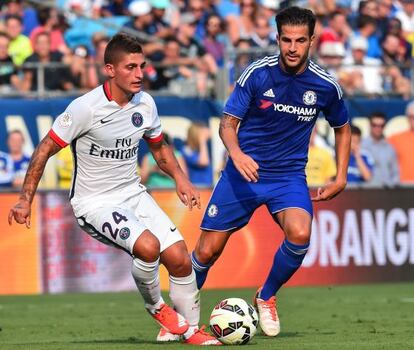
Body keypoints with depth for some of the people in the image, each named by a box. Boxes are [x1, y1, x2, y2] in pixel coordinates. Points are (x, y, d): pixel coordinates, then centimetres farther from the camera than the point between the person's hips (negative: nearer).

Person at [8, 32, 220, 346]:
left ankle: (191, 329, 15)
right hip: (94, 203, -6)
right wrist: (26, 200, -11)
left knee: (179, 258, -6)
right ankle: (155, 307, 0)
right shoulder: (86, 108, -18)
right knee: (148, 246, -30)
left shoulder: (145, 104, 0)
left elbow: (158, 146, 20)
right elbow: (45, 149, -10)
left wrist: (180, 178, 5)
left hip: (133, 194, 6)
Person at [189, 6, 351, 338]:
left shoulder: (325, 86, -5)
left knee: (299, 234, -28)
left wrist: (340, 177, 6)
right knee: (207, 251, -3)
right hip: (244, 171, -1)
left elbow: (342, 128, 14)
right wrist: (236, 153, -28)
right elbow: (228, 122, -7)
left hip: (289, 176, 1)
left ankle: (266, 298, 0)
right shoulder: (257, 74, -10)